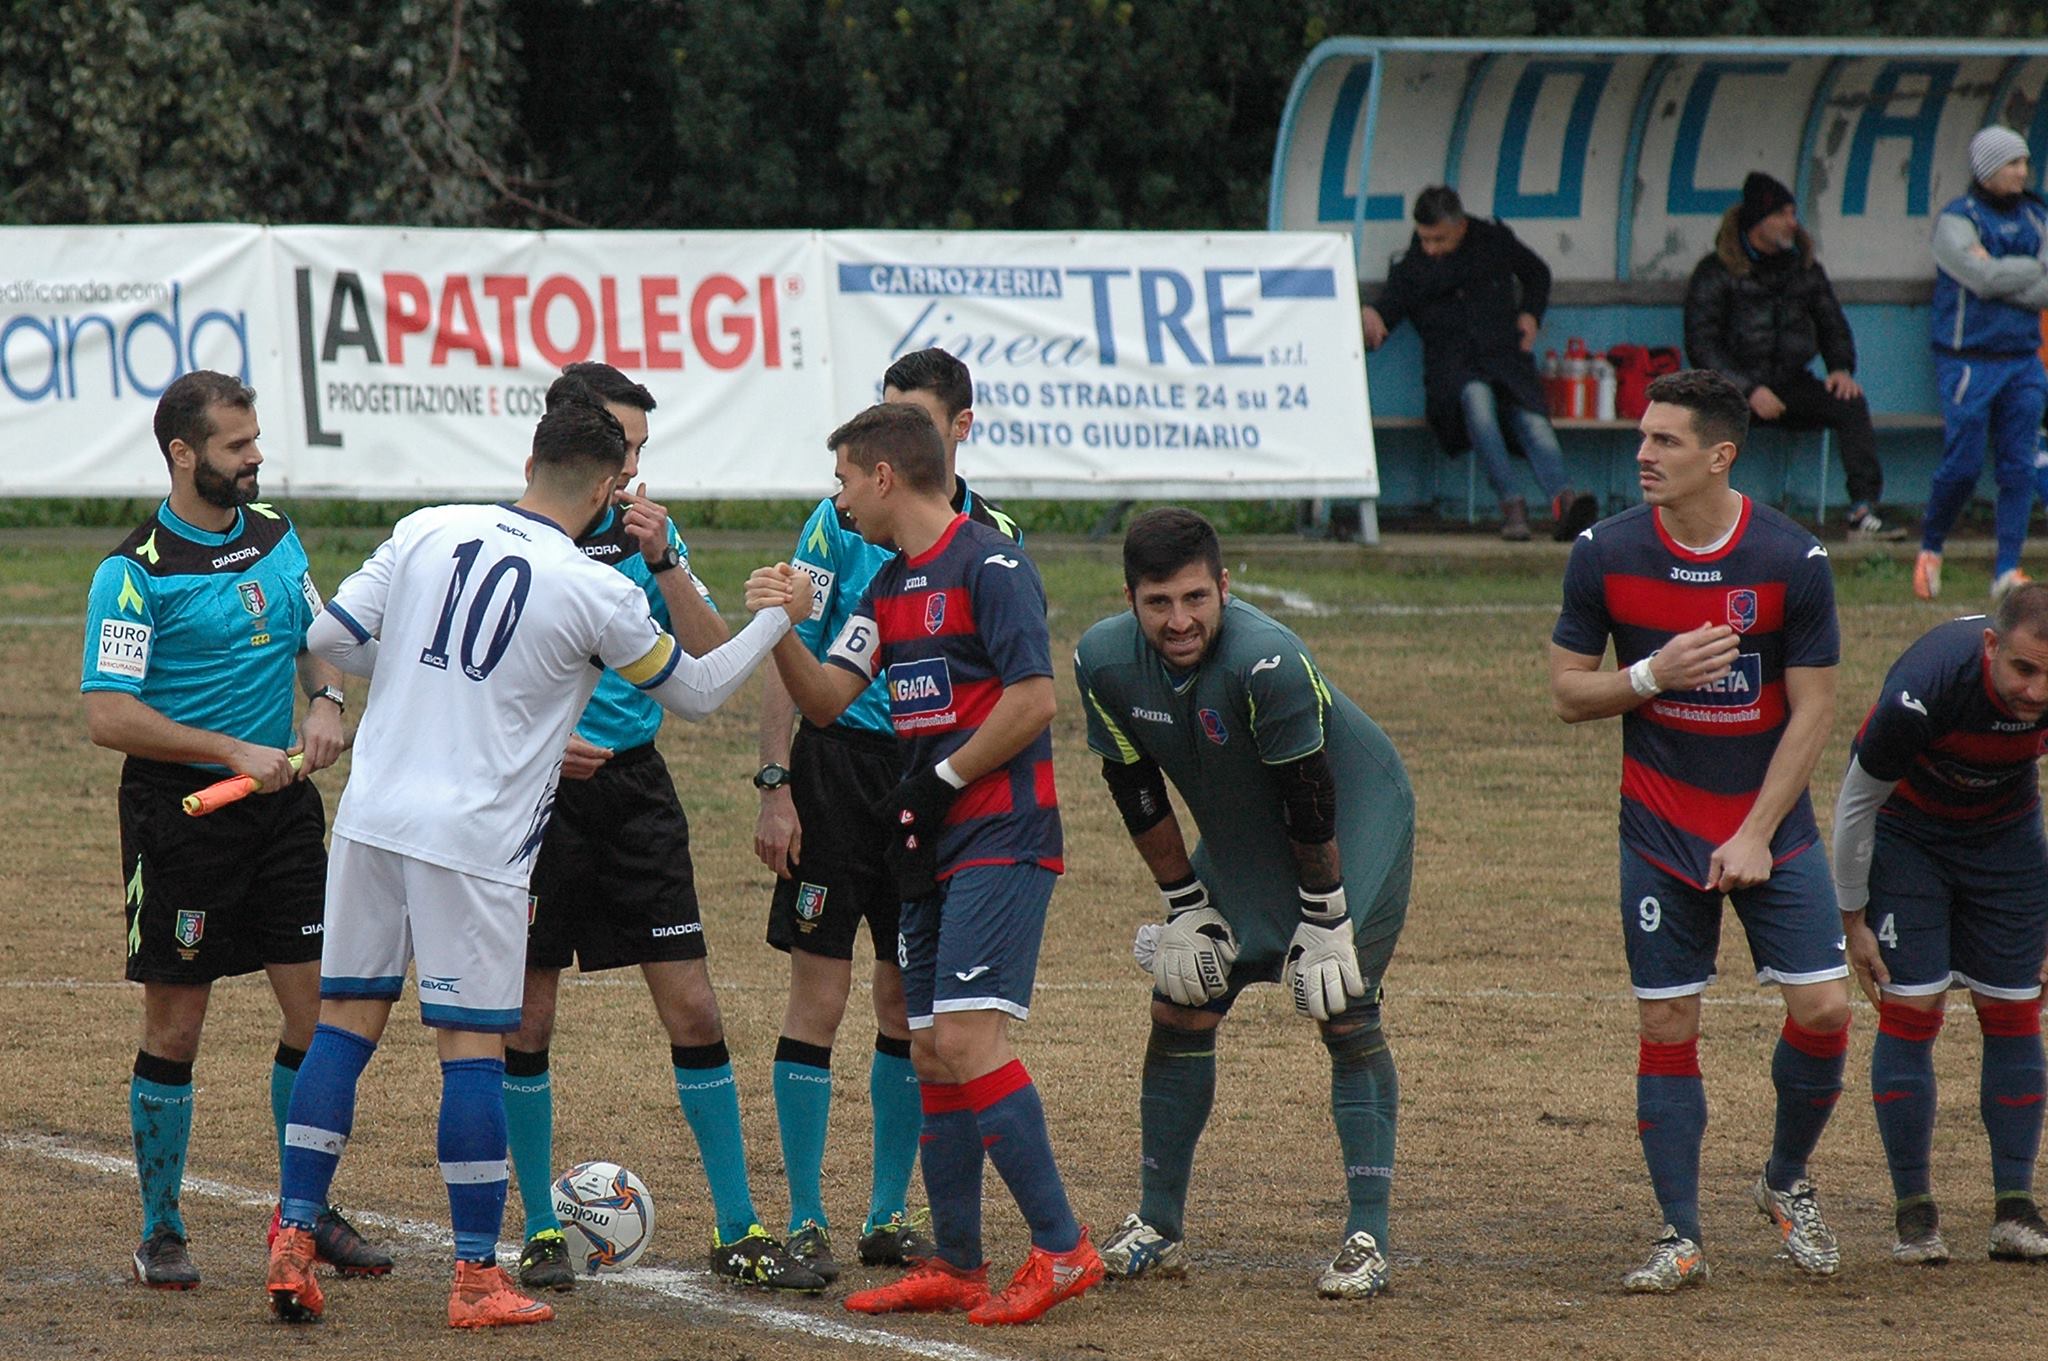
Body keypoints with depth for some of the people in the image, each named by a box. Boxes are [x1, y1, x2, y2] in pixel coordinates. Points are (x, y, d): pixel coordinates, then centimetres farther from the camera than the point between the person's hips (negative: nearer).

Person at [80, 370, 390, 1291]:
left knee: (319, 1007, 3)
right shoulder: (137, 571, -13)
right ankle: (160, 1232, 13)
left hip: (281, 801, 6)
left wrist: (325, 699, 0)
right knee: (175, 1030, 1)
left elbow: (316, 639, 22)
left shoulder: (275, 537, 8)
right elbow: (108, 716, -17)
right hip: (179, 806, -6)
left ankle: (307, 1213, 16)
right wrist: (235, 752, -20)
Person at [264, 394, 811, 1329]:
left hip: (372, 816, 4)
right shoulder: (597, 594, -7)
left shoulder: (427, 533, 3)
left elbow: (329, 638, 7)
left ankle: (293, 1243, 7)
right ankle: (477, 1280, 2)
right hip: (473, 842, -4)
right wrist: (777, 618, 22)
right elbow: (696, 692, 7)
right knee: (472, 1045, 0)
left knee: (345, 1023, 10)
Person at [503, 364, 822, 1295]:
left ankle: (738, 1234, 5)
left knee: (693, 1013, 0)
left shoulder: (647, 534, 6)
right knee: (527, 1021, 1)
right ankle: (541, 1232, 14)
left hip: (634, 789, 3)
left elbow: (711, 663, -2)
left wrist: (663, 561, -13)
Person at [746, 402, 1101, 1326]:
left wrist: (938, 783, -12)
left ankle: (1062, 1248, -14)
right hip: (935, 845, 9)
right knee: (931, 1055, 8)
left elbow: (1034, 700, -16)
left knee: (966, 1037, -18)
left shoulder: (989, 566, -10)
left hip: (1001, 837, -9)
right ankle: (955, 1267, 15)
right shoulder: (889, 587, 17)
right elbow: (827, 697, 11)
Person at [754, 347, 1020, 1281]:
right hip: (839, 760, -3)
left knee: (910, 1006, 8)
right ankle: (805, 1220, 1)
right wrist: (775, 784, -10)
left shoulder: (994, 538, 6)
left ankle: (889, 1214, 18)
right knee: (819, 994, -5)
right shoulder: (842, 521, -3)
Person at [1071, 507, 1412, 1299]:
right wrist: (1185, 906, 0)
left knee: (1343, 1010, -16)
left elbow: (1310, 803, -26)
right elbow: (1139, 795, -4)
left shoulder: (1267, 663, -35)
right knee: (1179, 1008, 3)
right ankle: (1159, 1229, 16)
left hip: (1357, 821, -6)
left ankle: (1368, 1239, -14)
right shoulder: (1104, 662, -17)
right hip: (1239, 841, 6)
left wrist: (1324, 923, -20)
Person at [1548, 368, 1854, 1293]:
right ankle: (1681, 1239, 8)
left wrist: (1757, 835, -11)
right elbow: (1567, 693, 1)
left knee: (1823, 1009, -7)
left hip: (1771, 826, 0)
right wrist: (1653, 674, -18)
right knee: (1666, 1026, -1)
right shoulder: (1604, 555, -6)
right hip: (1659, 829, 0)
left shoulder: (1792, 560, -10)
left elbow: (1812, 710, -5)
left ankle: (1786, 1182, 19)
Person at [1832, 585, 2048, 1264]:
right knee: (1910, 1012, -9)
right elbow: (1856, 801, -19)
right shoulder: (1925, 690, -37)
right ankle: (1913, 1214, 0)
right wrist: (1852, 917, -11)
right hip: (1907, 836, -3)